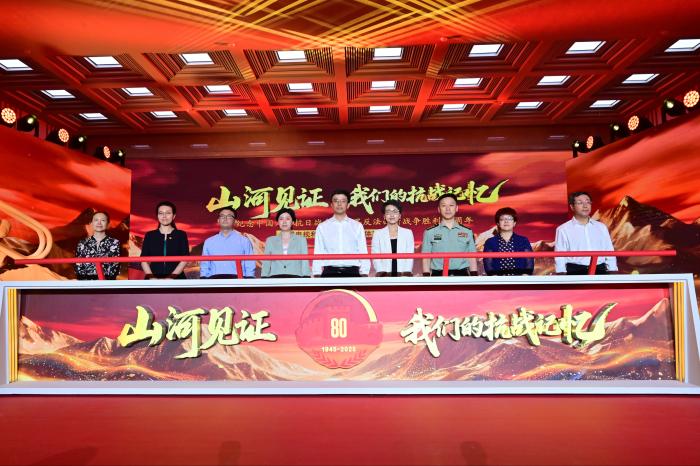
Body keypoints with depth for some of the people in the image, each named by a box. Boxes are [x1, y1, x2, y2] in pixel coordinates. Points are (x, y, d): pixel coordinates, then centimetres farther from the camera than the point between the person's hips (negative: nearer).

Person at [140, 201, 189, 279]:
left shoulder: (181, 235, 7)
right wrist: (151, 277, -10)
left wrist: (171, 277, -13)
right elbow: (144, 260, 6)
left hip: (176, 279, -1)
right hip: (154, 280, 1)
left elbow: (184, 259, -1)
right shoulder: (149, 235, 11)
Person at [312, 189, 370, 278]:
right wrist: (317, 275, -1)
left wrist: (364, 274, -3)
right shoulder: (322, 227, 8)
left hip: (352, 272, 0)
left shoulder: (357, 226, 8)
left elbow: (363, 252, 6)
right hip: (329, 273, 0)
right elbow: (318, 254, 6)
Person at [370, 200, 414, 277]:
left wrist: (406, 273, -9)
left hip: (403, 275, 1)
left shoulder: (408, 233, 11)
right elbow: (375, 257, 2)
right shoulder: (378, 233, 8)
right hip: (384, 276, -1)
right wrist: (382, 272, -12)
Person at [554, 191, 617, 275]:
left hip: (600, 270, 4)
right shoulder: (563, 230, 3)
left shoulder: (601, 227, 15)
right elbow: (560, 258, 1)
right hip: (575, 272, -3)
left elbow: (610, 254, 16)